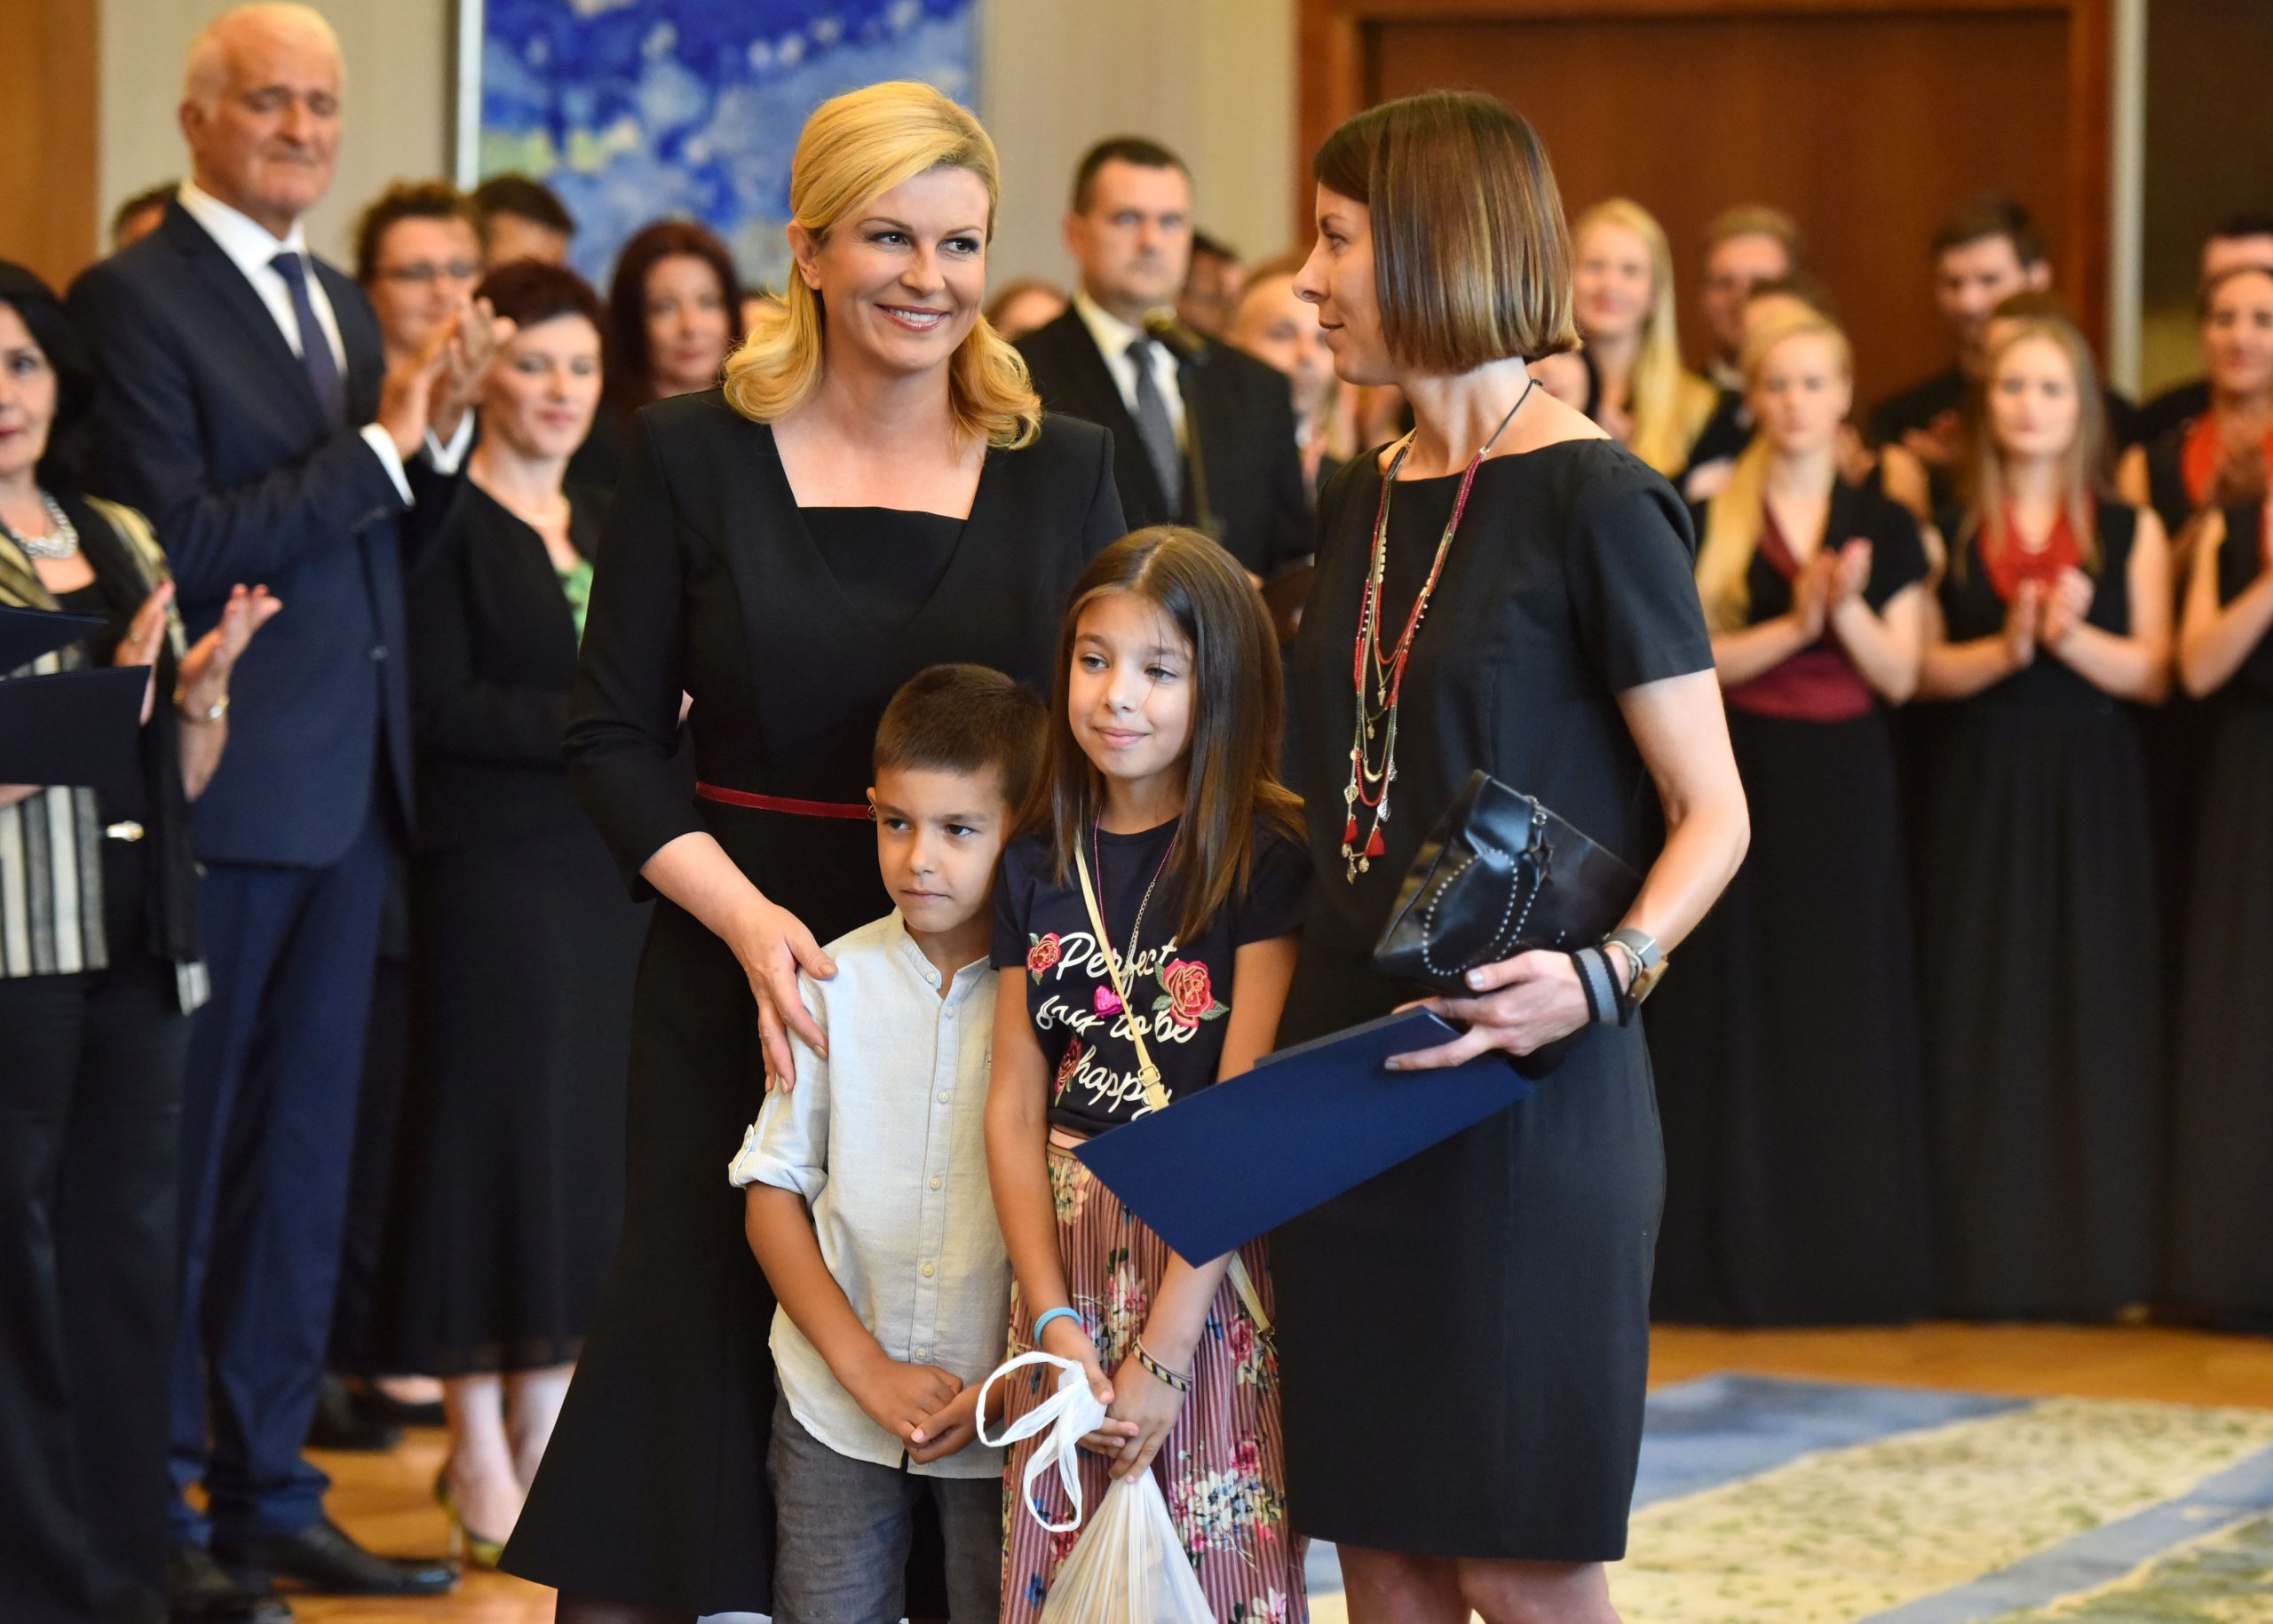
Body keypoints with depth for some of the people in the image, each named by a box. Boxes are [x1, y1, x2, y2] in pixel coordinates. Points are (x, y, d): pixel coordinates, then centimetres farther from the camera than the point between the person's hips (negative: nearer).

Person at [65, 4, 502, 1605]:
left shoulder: (346, 304, 14)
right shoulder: (134, 299, -10)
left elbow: (382, 556, 14)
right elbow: (182, 544, -19)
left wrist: (442, 431, -3)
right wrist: (376, 444, -18)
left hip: (351, 793, 8)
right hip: (220, 794, -8)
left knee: (303, 1159, 13)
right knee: (175, 1165, 1)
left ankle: (265, 1485, 21)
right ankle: (150, 1498, 9)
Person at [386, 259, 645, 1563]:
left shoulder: (605, 527, 18)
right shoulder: (450, 520, -5)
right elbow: (440, 704, -14)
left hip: (610, 868, 7)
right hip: (495, 866, -7)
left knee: (587, 1134, 6)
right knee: (497, 1124, -4)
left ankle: (548, 1431, 14)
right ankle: (481, 1447, 2)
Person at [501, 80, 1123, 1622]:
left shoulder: (1064, 471, 5)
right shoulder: (694, 456, 0)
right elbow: (614, 736, 0)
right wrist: (747, 916, -14)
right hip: (742, 973, -1)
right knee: (702, 1337, 0)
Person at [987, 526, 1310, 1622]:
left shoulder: (1265, 858, -7)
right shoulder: (1040, 865, 8)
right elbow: (1014, 1106, 4)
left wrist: (1164, 1349, -16)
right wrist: (1054, 1319, -8)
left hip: (1213, 1257, -4)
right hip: (1064, 1255, 4)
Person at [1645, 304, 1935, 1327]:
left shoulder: (1885, 527, 6)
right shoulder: (1708, 525, 1)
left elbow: (1901, 676, 2)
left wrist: (1848, 608, -15)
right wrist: (1796, 622, -18)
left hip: (1846, 791, 2)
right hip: (1744, 778, -2)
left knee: (1847, 1012, 2)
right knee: (1740, 1015, -1)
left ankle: (1849, 1256, 8)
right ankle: (1743, 1255, 4)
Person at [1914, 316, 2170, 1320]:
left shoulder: (2129, 534, 5)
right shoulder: (1951, 536, 7)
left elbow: (2153, 673, -1)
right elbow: (1922, 669, 0)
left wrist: (2072, 638, -17)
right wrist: (2005, 649, -16)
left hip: (2088, 796, -1)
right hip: (1979, 793, 1)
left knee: (2094, 1006, -2)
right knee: (1986, 1016, 0)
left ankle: (2094, 1255, 4)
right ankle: (1991, 1260, 4)